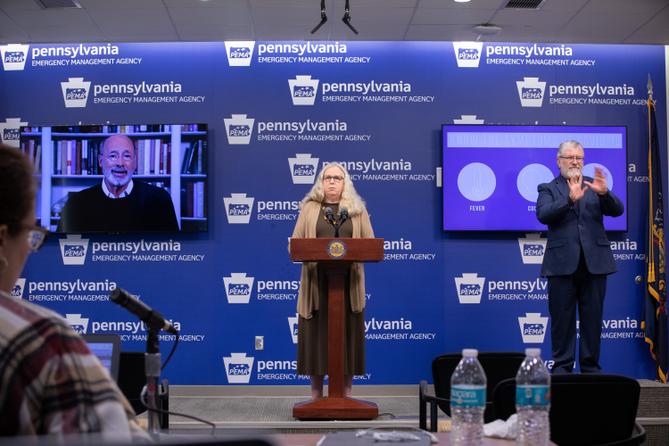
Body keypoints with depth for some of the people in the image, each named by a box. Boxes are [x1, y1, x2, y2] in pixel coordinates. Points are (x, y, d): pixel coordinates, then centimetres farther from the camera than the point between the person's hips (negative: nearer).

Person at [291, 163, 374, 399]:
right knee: (316, 334, 0)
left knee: (347, 333, 2)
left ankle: (346, 393, 9)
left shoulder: (358, 209, 10)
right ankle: (316, 394, 8)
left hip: (348, 283, 0)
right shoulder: (309, 208, 9)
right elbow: (296, 243, 4)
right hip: (317, 282, 0)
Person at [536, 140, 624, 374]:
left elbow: (617, 210, 0)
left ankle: (590, 367, 15)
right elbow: (543, 215, -11)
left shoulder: (594, 185, 12)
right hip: (563, 264, -2)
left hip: (594, 262, 2)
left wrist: (604, 193, -21)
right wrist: (570, 199, -26)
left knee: (592, 318, 6)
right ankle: (562, 367, 11)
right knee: (562, 318, 3)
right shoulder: (548, 188, 7)